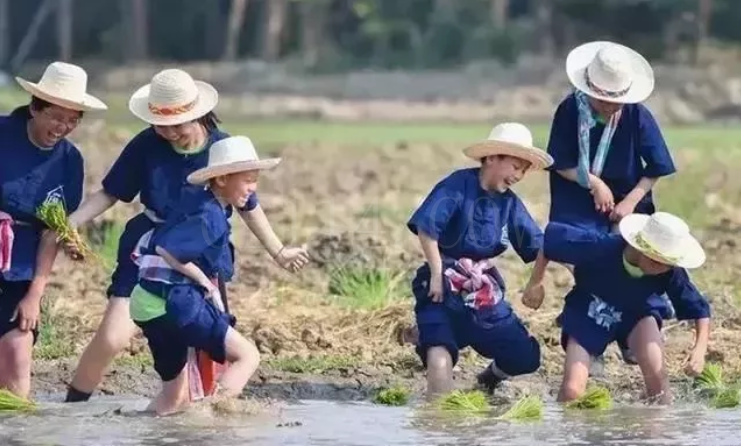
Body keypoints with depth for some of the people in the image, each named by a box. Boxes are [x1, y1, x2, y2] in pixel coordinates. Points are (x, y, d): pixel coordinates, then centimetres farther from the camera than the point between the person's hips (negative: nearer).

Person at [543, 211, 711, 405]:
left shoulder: (670, 272, -27)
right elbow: (552, 235, -22)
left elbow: (699, 309, -16)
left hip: (635, 313, 1)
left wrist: (700, 348, -33)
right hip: (589, 313, -1)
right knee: (571, 391, -14)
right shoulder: (600, 248, -35)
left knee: (656, 372, -25)